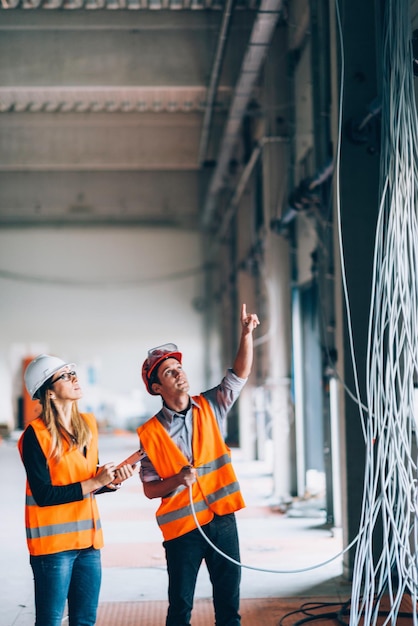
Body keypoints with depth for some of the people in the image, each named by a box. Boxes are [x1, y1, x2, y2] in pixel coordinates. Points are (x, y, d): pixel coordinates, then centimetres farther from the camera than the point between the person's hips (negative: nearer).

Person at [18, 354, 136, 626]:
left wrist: (111, 481, -6)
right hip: (53, 542, -6)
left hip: (88, 539, 6)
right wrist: (93, 483, -16)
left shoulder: (88, 424, 7)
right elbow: (44, 495, -17)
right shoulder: (36, 435, -13)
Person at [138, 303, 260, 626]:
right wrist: (178, 480, -20)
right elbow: (150, 489, -2)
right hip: (181, 527, -2)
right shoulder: (151, 433, -4)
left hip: (222, 519, 3)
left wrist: (247, 333, -13)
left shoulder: (210, 407, 5)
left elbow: (240, 373, 0)